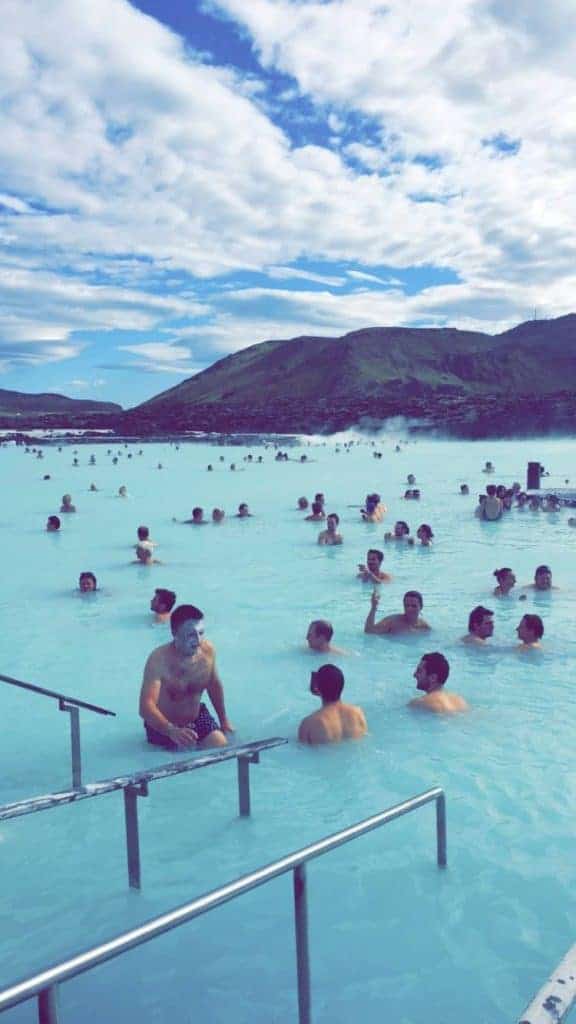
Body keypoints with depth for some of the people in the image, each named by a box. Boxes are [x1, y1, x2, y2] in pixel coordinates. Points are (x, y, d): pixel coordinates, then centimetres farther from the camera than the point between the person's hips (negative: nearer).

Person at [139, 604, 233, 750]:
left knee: (222, 747, -11)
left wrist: (224, 720, 12)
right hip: (163, 725, -4)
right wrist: (172, 731, -54)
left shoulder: (207, 650, -13)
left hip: (197, 716, 4)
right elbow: (146, 707, -38)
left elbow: (214, 684, 7)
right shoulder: (159, 660, -30)